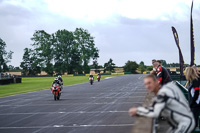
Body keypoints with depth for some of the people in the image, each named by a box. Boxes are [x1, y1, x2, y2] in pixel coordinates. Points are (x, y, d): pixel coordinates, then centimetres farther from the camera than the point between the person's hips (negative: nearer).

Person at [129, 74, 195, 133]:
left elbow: (155, 113, -29)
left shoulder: (164, 92, -23)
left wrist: (137, 110, -16)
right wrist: (137, 112, -7)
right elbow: (154, 108, 5)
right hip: (178, 124, 10)